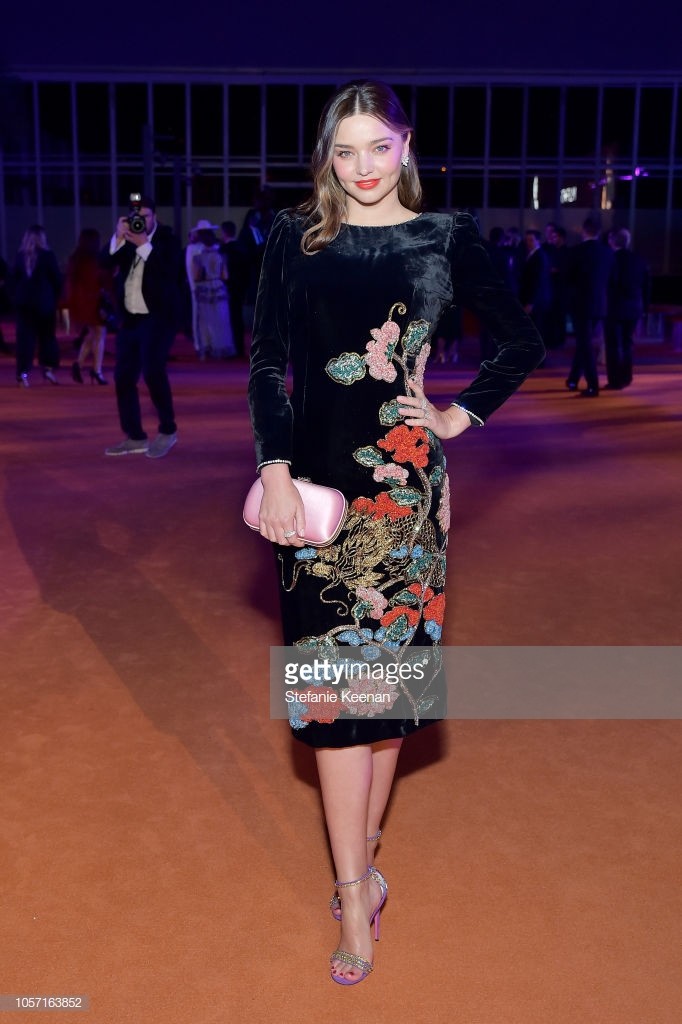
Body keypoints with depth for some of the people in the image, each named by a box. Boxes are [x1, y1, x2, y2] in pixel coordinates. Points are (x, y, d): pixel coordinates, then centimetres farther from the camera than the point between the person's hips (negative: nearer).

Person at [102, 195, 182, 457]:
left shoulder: (167, 239, -3)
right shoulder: (126, 239, 10)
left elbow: (170, 273, -20)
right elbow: (106, 262, -4)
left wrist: (144, 245, -22)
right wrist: (119, 237, -17)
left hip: (157, 318, -6)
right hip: (130, 318, 6)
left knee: (153, 371, -18)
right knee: (123, 377, 4)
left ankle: (167, 430, -1)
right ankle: (135, 437, 13)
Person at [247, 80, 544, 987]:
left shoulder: (446, 238, 3)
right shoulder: (297, 237, 4)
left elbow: (523, 340, 12)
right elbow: (266, 361, 1)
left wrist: (463, 414, 5)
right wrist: (275, 470, -9)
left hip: (405, 476, 0)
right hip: (319, 471, 0)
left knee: (392, 660, 8)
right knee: (337, 671, -1)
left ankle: (362, 850, 28)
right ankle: (357, 888, 9)